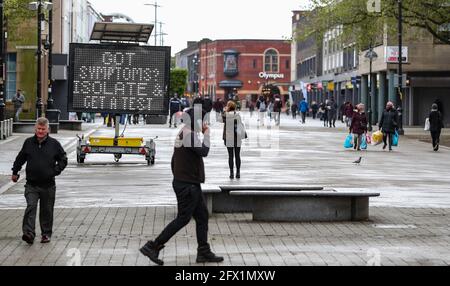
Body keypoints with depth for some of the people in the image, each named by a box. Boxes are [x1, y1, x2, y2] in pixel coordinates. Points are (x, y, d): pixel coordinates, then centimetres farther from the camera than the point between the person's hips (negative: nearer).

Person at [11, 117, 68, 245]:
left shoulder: (54, 144, 0)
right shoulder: (28, 143, 4)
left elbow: (63, 160, 8)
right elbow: (20, 159, 18)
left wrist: (55, 171, -4)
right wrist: (15, 172, 20)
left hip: (48, 185, 0)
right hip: (32, 185, 0)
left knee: (47, 211, 10)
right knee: (31, 207, -15)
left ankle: (46, 234, 23)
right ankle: (28, 233, -21)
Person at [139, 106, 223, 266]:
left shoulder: (183, 134, 16)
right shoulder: (189, 135, -17)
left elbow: (174, 161, 20)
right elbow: (203, 151, -28)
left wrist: (178, 177, 25)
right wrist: (207, 133, -14)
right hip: (188, 185, -11)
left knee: (202, 216, 12)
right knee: (183, 218, -6)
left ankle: (204, 252, 15)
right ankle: (153, 247, -3)